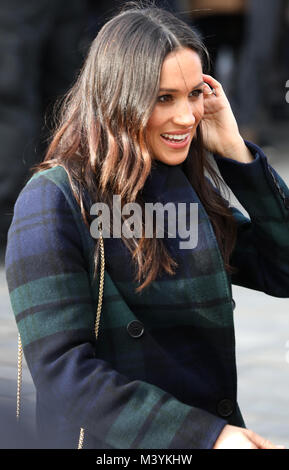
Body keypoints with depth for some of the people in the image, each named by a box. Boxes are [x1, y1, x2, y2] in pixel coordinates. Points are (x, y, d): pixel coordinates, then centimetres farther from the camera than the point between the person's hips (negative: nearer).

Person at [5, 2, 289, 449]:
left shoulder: (193, 189, 3)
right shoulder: (53, 200, -16)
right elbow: (61, 369, -22)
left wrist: (234, 151, -6)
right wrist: (205, 434, -27)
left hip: (217, 426, 6)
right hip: (109, 441, -6)